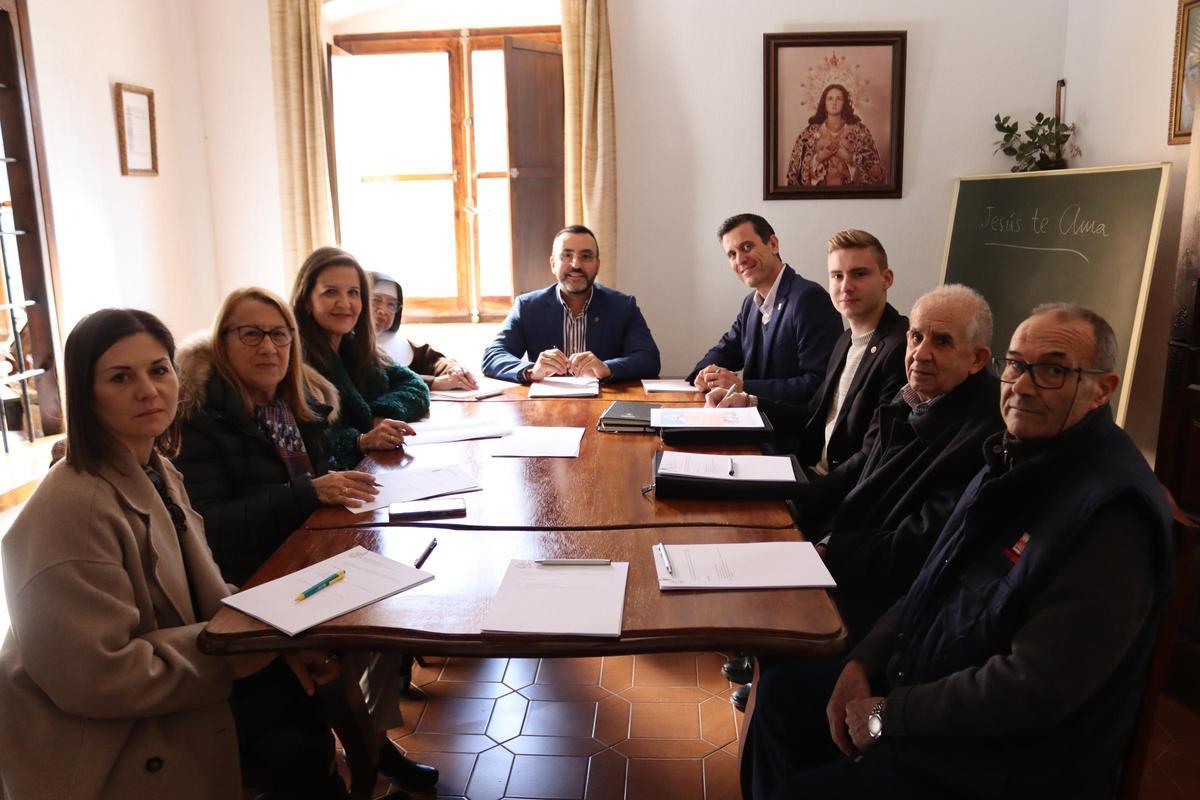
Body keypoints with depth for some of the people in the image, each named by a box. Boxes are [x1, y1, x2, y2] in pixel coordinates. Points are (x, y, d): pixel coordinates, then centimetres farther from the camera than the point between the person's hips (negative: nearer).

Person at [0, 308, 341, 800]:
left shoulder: (159, 475, 4)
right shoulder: (73, 507, -26)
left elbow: (204, 597, 7)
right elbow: (93, 676, -27)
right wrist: (230, 655, -20)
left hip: (164, 687, 8)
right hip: (97, 740, -8)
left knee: (319, 703, 2)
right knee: (294, 745, -12)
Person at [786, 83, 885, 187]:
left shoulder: (860, 131, 6)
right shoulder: (810, 132, 7)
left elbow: (874, 166, 2)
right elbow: (796, 168, 4)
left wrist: (849, 157, -10)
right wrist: (818, 158, -8)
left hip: (849, 188, -1)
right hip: (818, 188, 1)